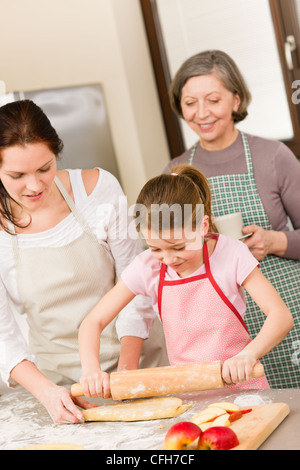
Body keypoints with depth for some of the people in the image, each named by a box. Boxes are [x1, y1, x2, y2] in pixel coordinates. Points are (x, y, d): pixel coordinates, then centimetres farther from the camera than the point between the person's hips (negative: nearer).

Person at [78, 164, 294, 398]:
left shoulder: (231, 254, -11)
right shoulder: (147, 267, -5)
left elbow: (281, 315, -16)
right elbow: (93, 322, 0)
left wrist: (248, 355, -34)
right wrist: (92, 370, -19)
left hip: (239, 383, -2)